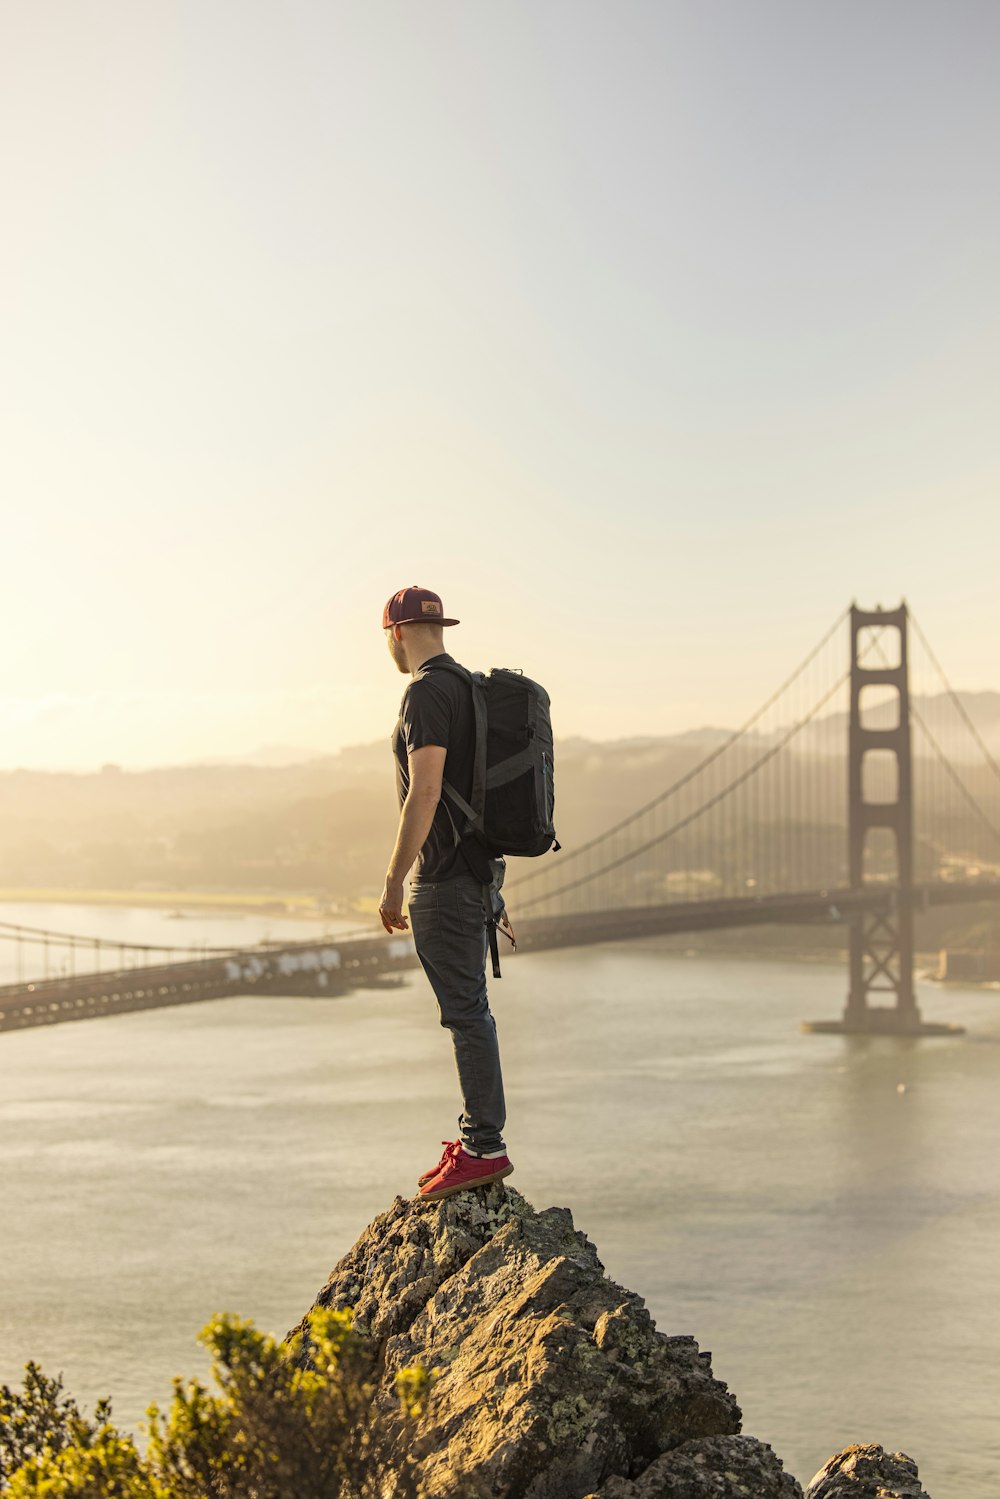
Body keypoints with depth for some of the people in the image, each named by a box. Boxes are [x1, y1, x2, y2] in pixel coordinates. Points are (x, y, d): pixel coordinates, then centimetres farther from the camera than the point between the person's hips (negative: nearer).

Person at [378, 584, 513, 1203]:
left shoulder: (426, 694, -15)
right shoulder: (470, 687, 16)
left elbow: (425, 793, -22)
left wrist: (394, 884, -18)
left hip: (444, 879, -10)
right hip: (475, 870, 10)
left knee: (465, 1011, -8)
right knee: (469, 1008, 15)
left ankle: (486, 1146, -6)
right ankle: (476, 1134, 22)